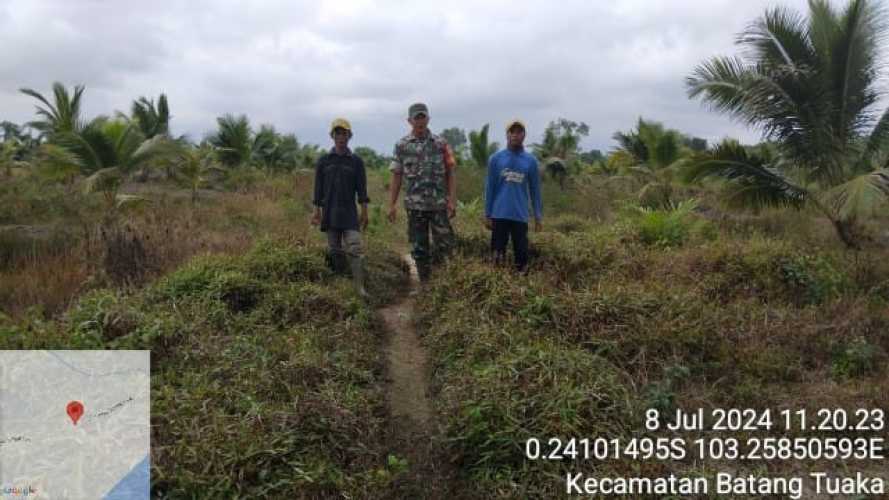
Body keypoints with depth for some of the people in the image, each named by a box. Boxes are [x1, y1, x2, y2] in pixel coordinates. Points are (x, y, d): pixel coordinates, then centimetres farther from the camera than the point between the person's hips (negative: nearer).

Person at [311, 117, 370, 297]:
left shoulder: (356, 161, 4)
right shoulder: (323, 161, 6)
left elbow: (362, 188, 4)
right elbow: (318, 188, 7)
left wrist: (364, 212, 0)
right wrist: (316, 211, 5)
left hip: (350, 212, -1)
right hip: (330, 213, 1)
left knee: (355, 247, -12)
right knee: (334, 249, 5)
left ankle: (360, 286, -13)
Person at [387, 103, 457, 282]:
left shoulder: (440, 143, 2)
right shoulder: (401, 145, 3)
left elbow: (450, 173, 2)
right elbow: (396, 177, 4)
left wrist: (452, 200, -7)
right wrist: (392, 205, -2)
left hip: (439, 204, 0)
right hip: (415, 205, 0)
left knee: (445, 243, -1)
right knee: (419, 248, 5)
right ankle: (425, 281, 17)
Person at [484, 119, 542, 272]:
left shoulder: (531, 161, 5)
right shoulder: (495, 158, 2)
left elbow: (535, 190, 9)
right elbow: (489, 188, 3)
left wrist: (538, 216, 5)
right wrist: (487, 215, 0)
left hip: (521, 216, 1)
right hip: (499, 215, -1)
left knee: (522, 255, 3)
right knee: (497, 257, 3)